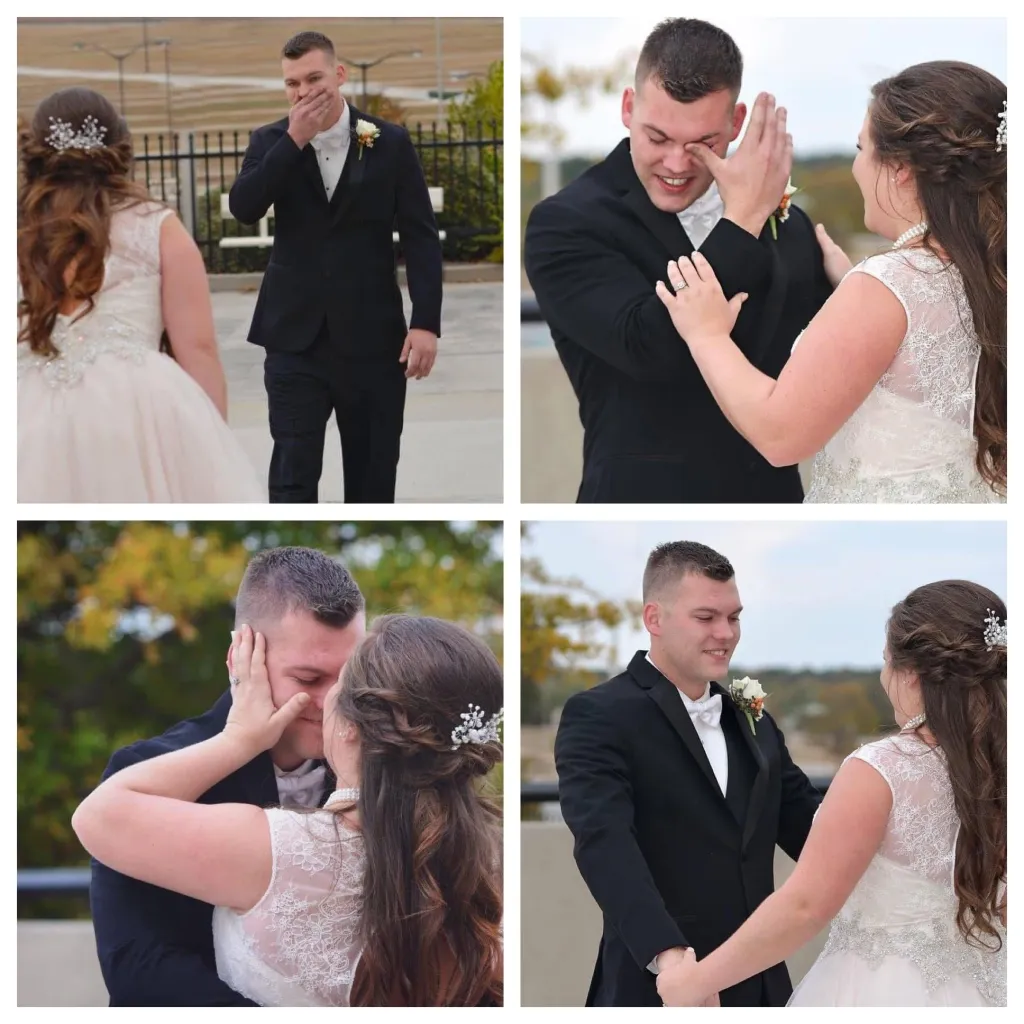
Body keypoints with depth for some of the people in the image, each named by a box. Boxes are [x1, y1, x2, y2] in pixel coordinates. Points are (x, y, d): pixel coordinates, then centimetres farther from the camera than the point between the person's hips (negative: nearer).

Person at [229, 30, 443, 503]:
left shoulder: (390, 143, -1)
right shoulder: (271, 142, 3)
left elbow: (420, 236, -2)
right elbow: (243, 207, -14)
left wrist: (426, 322, -11)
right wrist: (295, 140, -20)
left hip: (371, 336, 0)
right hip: (296, 335, 0)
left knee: (374, 472, 9)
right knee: (293, 472, -4)